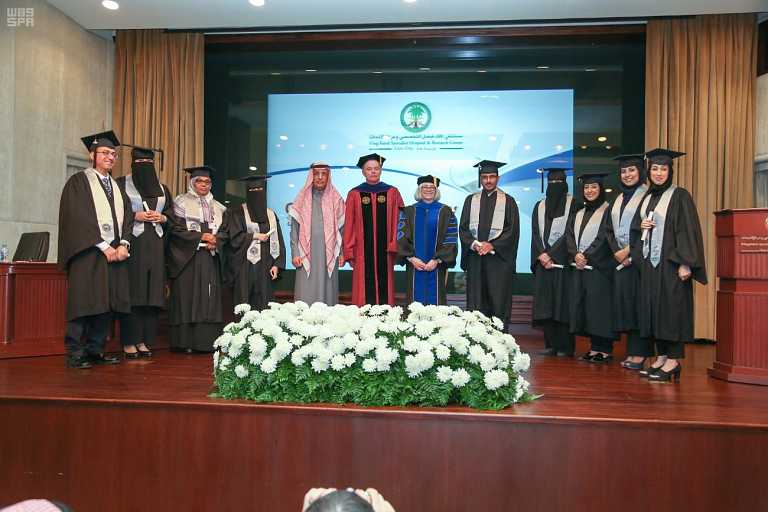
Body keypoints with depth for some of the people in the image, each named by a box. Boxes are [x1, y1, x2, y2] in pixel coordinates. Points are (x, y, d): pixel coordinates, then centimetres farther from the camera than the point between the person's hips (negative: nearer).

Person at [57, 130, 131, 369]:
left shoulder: (116, 186, 20)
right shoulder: (79, 182, 2)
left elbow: (126, 217, 12)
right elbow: (79, 218, -9)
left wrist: (123, 244, -5)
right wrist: (104, 246, -14)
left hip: (115, 252, 6)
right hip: (88, 253, -6)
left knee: (107, 304, 3)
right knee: (85, 302, -8)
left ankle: (95, 350, 10)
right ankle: (75, 354, -3)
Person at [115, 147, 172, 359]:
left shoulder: (162, 188, 18)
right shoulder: (122, 184, 5)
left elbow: (172, 213, 19)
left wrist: (162, 218, -1)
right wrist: (136, 216, -13)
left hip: (155, 245, 4)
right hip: (132, 243, -4)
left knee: (152, 292, 1)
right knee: (132, 292, -8)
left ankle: (144, 341, 6)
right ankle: (129, 342, -3)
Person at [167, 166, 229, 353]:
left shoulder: (218, 207, 17)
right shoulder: (181, 202, 3)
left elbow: (224, 231, 12)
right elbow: (176, 229, -7)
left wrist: (215, 240, -8)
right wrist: (201, 236, -13)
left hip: (211, 258, 4)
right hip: (187, 257, -4)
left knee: (209, 299, 1)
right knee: (187, 297, -6)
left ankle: (206, 341, 3)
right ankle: (185, 342, -2)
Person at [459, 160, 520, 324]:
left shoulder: (508, 201, 5)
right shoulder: (470, 200, 12)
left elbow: (512, 231, -2)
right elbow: (463, 228, 7)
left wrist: (492, 245, -13)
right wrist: (474, 244, -11)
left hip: (499, 258, -2)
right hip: (475, 258, 2)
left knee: (498, 303, -1)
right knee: (475, 304, 3)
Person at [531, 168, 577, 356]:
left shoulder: (573, 204, 2)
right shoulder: (539, 206, 15)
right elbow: (535, 233, 9)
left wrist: (550, 254, -11)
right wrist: (541, 255, -7)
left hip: (563, 261, -4)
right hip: (543, 262, 4)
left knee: (563, 303, -5)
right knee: (545, 304, 1)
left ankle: (565, 346, 1)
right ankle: (551, 344, 8)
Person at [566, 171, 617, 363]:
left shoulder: (607, 210, -2)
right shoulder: (579, 213, 18)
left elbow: (604, 237, -11)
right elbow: (570, 235, 8)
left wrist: (587, 256, -13)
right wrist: (576, 254, -9)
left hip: (599, 266, -6)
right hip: (579, 267, 7)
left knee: (600, 306, -6)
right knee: (583, 306, 6)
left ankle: (605, 349, 2)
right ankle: (594, 346, 14)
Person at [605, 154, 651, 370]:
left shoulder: (647, 196, -4)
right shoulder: (618, 199, 17)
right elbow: (609, 229, 14)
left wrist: (629, 251, -13)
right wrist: (617, 252, -1)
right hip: (620, 259, 7)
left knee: (638, 303, -7)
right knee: (624, 303, 7)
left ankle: (640, 353, -2)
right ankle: (631, 352, 14)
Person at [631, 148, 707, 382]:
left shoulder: (679, 196, -4)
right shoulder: (647, 198, 16)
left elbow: (688, 231, -11)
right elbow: (636, 227, 24)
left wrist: (686, 264, -19)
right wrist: (641, 226, 0)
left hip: (671, 263, -7)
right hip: (649, 262, 7)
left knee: (671, 307, -6)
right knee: (652, 308, 7)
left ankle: (673, 360, 1)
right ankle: (661, 356, 15)